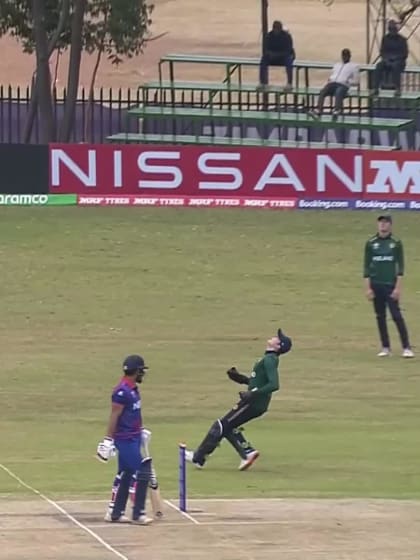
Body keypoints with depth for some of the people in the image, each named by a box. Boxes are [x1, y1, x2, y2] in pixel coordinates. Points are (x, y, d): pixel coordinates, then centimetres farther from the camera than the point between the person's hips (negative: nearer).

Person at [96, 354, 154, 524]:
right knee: (141, 473, -10)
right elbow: (114, 416, -19)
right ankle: (138, 514, -5)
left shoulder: (133, 389, 12)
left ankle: (115, 513, 18)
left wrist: (139, 432, 24)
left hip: (133, 438, 10)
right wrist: (108, 439, -20)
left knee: (125, 475, 12)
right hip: (125, 439, -10)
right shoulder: (122, 391, -17)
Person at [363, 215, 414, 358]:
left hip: (391, 285, -2)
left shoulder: (396, 243, 2)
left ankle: (406, 348, -7)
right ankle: (385, 347, 13)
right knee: (380, 317, 5)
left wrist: (398, 287, -8)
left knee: (396, 315, -8)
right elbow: (366, 267, 6)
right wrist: (368, 288, 0)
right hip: (376, 285, 2)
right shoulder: (371, 243, 6)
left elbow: (400, 267, -1)